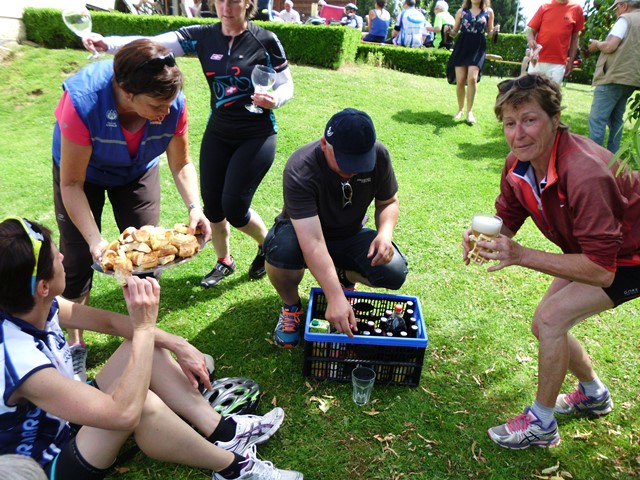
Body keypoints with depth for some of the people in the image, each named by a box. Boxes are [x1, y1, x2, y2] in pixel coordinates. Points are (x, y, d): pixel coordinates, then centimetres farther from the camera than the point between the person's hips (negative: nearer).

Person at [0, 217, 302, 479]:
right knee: (141, 404, -35)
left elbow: (109, 321, -1)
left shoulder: (37, 306, -13)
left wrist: (178, 345, -7)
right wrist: (144, 328, -36)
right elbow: (125, 413, -39)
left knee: (146, 345, -2)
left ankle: (222, 432, 0)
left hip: (70, 420, 9)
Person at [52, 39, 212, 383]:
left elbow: (181, 164, -16)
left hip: (138, 172, 3)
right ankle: (75, 346, 20)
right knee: (78, 259, -2)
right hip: (83, 173, -2)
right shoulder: (84, 102, -39)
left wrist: (194, 208, -33)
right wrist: (95, 239, -40)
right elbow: (72, 183, -30)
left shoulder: (172, 103, -30)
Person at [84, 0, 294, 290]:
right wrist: (107, 43, -28)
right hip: (217, 133, 4)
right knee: (211, 204, 4)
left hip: (256, 136, -4)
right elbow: (153, 44, -13)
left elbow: (286, 86, -3)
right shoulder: (203, 36, -2)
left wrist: (274, 100, -26)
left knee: (233, 208, -8)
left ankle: (268, 245, 24)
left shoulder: (265, 40, -9)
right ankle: (224, 262, 30)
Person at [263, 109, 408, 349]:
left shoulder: (379, 156, -19)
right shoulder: (300, 169, -34)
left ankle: (344, 276, 14)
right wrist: (336, 298, -48)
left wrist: (385, 233, -24)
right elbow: (313, 243, -41)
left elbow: (388, 202, -2)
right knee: (282, 249, -39)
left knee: (394, 272, -22)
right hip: (302, 232, -3)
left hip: (350, 234, 4)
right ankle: (291, 306, -4)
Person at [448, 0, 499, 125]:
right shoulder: (462, 11, 9)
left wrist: (495, 30, -8)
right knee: (460, 81, -3)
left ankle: (469, 112, -10)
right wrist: (449, 30, -8)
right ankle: (460, 109, 15)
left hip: (478, 48, -1)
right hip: (462, 47, 1)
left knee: (472, 78, -17)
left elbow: (489, 32, 14)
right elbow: (455, 32, 14)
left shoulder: (488, 11, 8)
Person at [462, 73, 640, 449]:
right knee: (545, 325, 8)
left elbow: (601, 269, -35)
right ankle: (594, 395, 38)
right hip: (594, 249, 8)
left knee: (552, 319, -22)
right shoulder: (519, 164, -15)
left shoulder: (585, 173, -38)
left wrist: (522, 256, -38)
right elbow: (507, 220, -5)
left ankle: (541, 424, 1)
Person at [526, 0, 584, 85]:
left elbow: (575, 37, 10)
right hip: (537, 60, 1)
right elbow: (531, 31, 6)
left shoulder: (576, 8, 5)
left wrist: (571, 61, 7)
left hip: (558, 64, -1)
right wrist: (531, 41, -17)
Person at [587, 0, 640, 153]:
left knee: (597, 119, -9)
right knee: (616, 119, 13)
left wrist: (597, 44, 4)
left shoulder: (626, 19, -5)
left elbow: (610, 46, -16)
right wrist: (601, 45, 21)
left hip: (614, 77, -9)